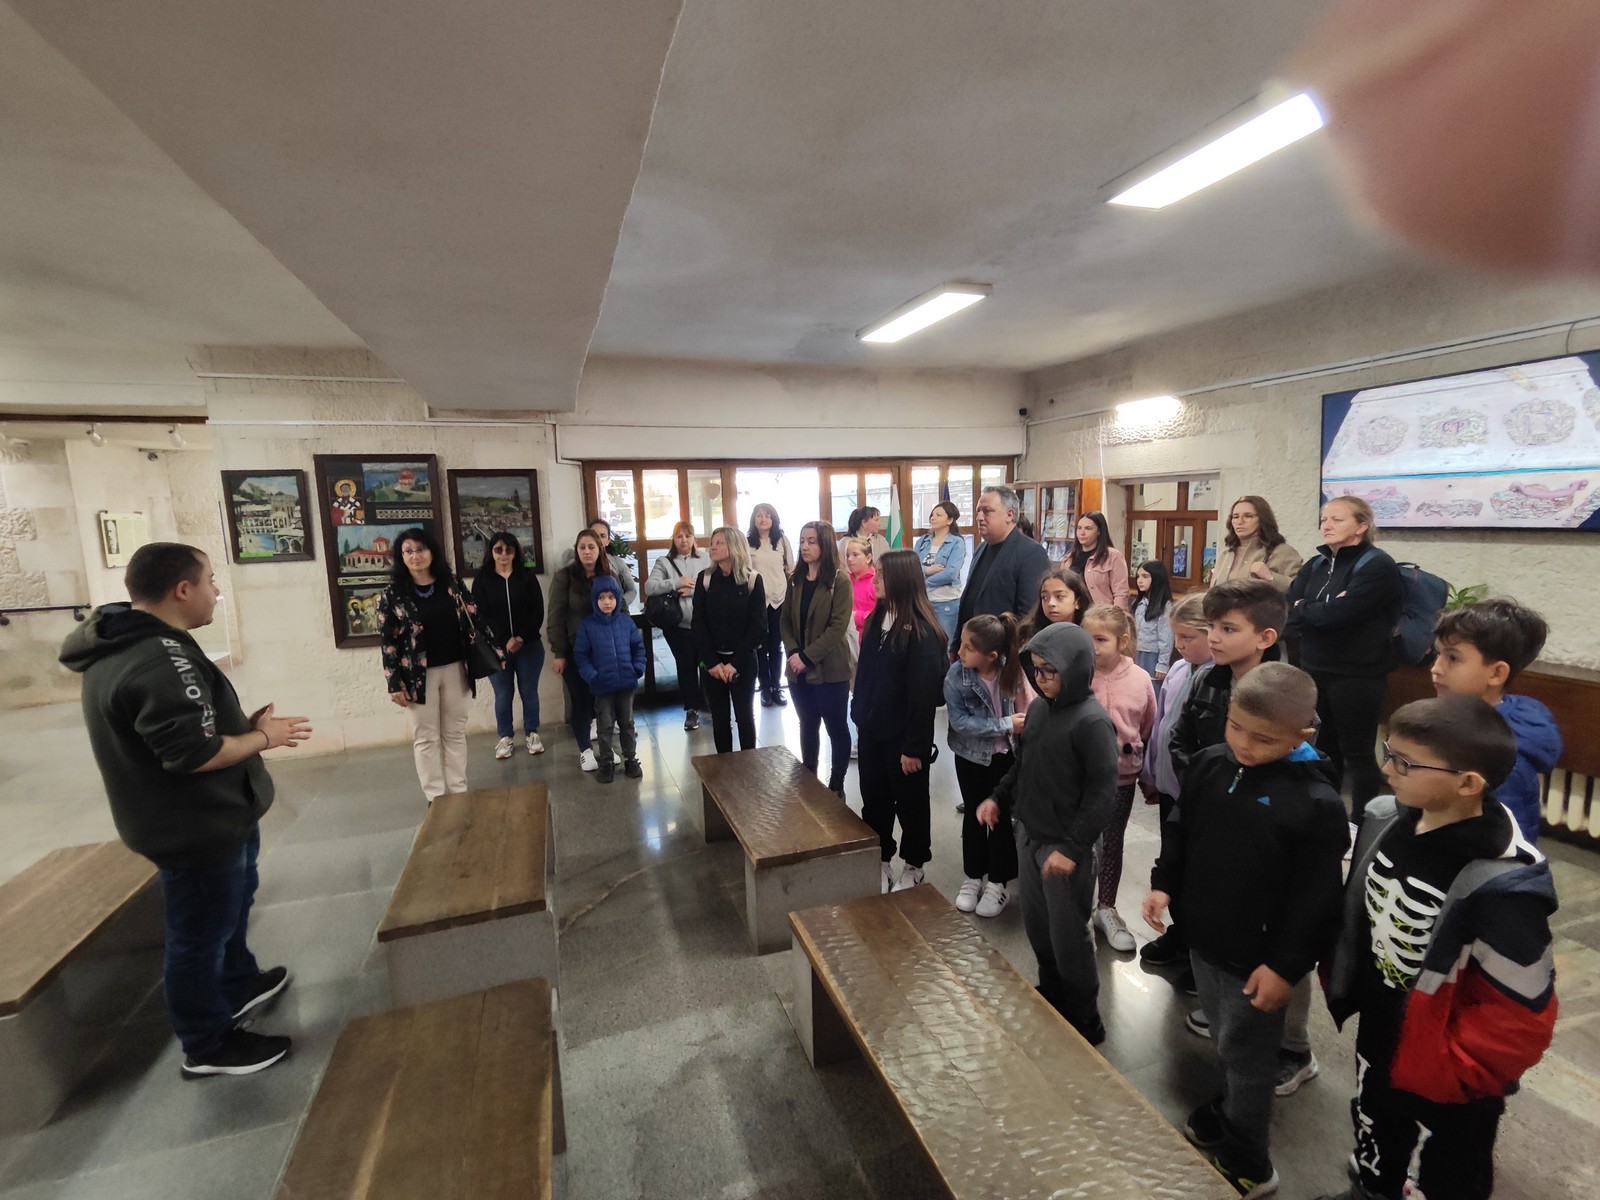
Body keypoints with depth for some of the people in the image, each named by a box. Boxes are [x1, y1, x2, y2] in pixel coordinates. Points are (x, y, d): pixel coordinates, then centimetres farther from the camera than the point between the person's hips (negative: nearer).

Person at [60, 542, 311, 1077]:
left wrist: (242, 723, 2)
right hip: (197, 828, -11)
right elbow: (193, 753, -31)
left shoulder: (129, 646, 5)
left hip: (211, 816, 11)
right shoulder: (159, 659, -30)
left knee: (232, 907, 28)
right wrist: (263, 737, -17)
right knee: (200, 933, 8)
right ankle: (207, 1046, 27)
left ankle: (238, 986, 49)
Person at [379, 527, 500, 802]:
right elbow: (388, 642, -5)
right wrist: (394, 683, -8)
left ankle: (459, 792, 19)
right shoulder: (392, 595, -4)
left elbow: (473, 621, 5)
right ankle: (436, 797, 15)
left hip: (455, 669, 2)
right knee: (426, 738, 6)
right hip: (418, 675, -2)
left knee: (455, 733, 10)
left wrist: (495, 653, 1)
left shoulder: (452, 584, 2)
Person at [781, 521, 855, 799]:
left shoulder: (840, 581, -10)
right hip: (799, 670, 5)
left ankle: (836, 787, 21)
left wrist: (807, 657, -18)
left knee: (837, 729, 7)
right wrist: (793, 652, -10)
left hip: (830, 669, -5)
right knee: (807, 727, 16)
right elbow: (785, 620, 7)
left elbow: (838, 626, -16)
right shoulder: (796, 579, 7)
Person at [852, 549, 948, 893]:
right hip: (872, 730, 7)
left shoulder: (922, 632, -20)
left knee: (910, 804, 14)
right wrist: (859, 713, 7)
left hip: (903, 737, -7)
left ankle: (913, 867, 33)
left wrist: (914, 746, -19)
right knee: (874, 802, 18)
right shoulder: (878, 618, 4)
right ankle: (880, 862, 36)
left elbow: (924, 694, -20)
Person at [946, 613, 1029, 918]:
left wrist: (1025, 721, -19)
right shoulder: (956, 675, -22)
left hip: (1005, 754, 0)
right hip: (971, 755, 0)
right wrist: (1006, 724, -25)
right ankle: (972, 878, 34)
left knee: (1002, 815, 10)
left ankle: (997, 883, 28)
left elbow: (1028, 704, -2)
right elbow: (960, 721, -23)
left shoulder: (1012, 668, -20)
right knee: (974, 815, 15)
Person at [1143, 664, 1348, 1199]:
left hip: (1257, 957, -5)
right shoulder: (1209, 764, -7)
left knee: (1246, 1053, 13)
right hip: (1203, 938, 6)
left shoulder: (1317, 802, -24)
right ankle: (1231, 1114, 51)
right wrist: (1164, 883, -2)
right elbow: (1180, 829, 7)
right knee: (1227, 1040, 27)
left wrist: (1286, 966, -16)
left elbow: (1315, 899, -19)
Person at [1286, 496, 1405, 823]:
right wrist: (1320, 612, -17)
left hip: (1357, 676, -6)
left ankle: (1361, 823, 18)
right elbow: (1288, 612, -1)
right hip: (1314, 671, 7)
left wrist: (1303, 609, -6)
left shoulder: (1378, 566, -10)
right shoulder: (1316, 564, 10)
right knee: (1322, 748, 17)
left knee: (1357, 752, 4)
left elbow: (1338, 613, -23)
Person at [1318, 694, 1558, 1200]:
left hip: (1445, 1074, -5)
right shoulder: (1387, 819, -15)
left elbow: (1519, 1016, -24)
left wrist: (1449, 1072, -18)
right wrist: (1342, 985, 5)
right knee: (1374, 1133, 32)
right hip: (1379, 1038, 6)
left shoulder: (1501, 887, -34)